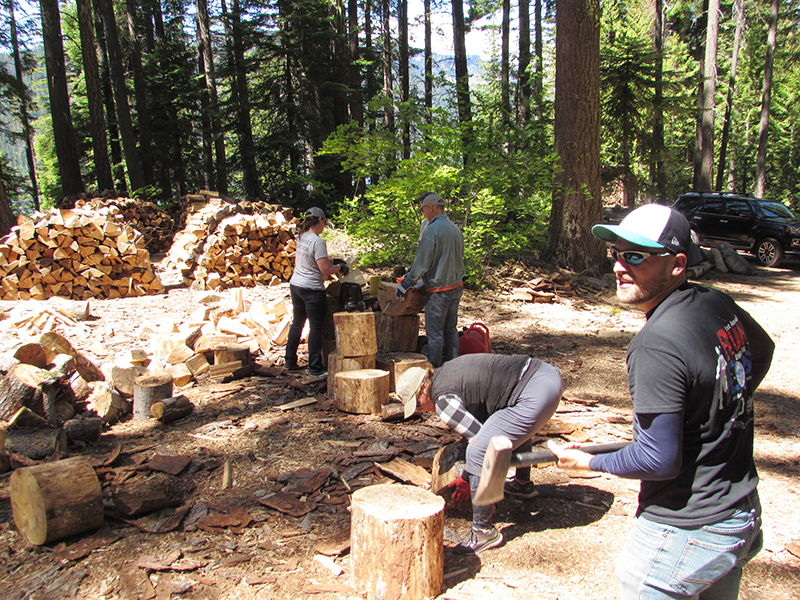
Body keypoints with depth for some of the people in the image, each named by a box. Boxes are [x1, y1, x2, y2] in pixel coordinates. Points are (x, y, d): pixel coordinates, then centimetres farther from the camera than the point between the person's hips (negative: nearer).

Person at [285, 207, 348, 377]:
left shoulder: (302, 237, 7)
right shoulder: (318, 241, -19)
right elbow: (325, 270, -21)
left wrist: (332, 262, 17)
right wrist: (339, 267, -3)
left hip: (295, 285, 9)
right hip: (311, 289, -9)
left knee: (297, 323, 21)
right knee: (315, 328, 2)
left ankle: (290, 361, 31)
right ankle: (315, 368, 8)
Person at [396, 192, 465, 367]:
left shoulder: (432, 229, -17)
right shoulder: (455, 228, 9)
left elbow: (422, 261, -17)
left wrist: (407, 282, -7)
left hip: (438, 290, -8)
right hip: (457, 287, 8)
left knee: (435, 332, 1)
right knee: (451, 329, 15)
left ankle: (434, 369, 8)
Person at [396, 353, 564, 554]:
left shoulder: (443, 400, -10)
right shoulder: (444, 371, 17)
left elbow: (478, 436, -9)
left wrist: (467, 479, 5)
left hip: (535, 395, -11)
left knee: (478, 453, -11)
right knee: (519, 427, 40)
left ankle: (483, 532, 1)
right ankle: (523, 484, 57)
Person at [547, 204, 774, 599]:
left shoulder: (656, 344, -29)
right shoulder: (717, 303, -2)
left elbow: (659, 461, -25)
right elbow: (762, 349, 20)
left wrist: (590, 463, -9)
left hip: (686, 533, -9)